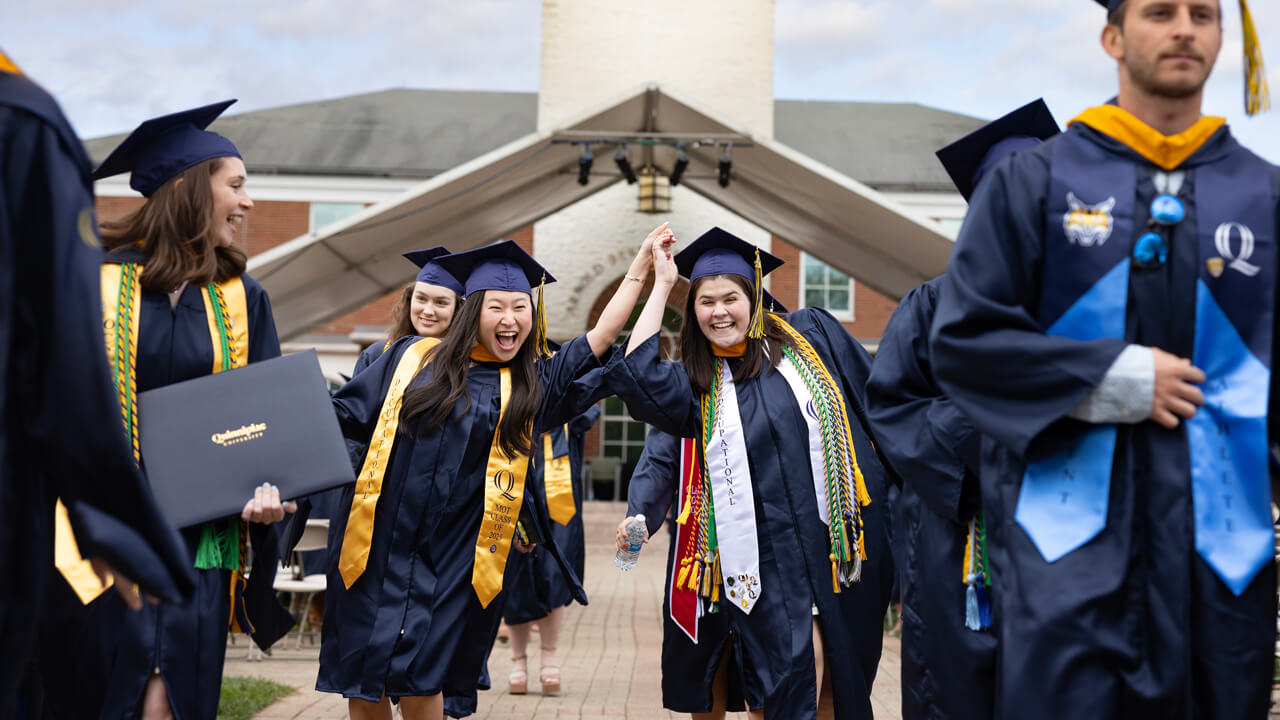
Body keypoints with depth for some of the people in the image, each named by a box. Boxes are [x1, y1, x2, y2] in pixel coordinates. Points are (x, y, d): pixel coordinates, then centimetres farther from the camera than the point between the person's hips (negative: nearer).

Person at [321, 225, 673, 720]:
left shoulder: (536, 381, 7)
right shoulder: (413, 357, 5)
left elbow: (603, 334, 6)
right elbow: (345, 412, 10)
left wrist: (641, 262, 4)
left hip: (454, 559, 0)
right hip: (378, 546, 1)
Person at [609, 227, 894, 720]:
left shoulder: (811, 334, 7)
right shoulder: (698, 383, 8)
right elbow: (636, 376, -9)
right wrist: (661, 286, -1)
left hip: (845, 543, 1)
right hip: (769, 559, 0)